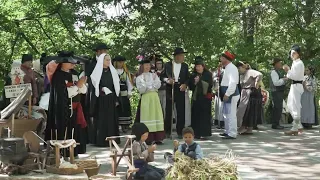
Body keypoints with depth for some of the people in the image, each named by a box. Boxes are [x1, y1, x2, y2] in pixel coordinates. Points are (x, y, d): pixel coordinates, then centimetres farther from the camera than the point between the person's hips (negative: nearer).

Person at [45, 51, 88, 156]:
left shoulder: (74, 74, 9)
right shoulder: (57, 76, -12)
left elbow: (84, 91, 8)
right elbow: (64, 93, -21)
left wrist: (82, 83, -13)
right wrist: (77, 85, -15)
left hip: (75, 108, 7)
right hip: (62, 110, -7)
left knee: (75, 132, 7)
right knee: (63, 132, -4)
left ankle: (73, 152, 16)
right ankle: (62, 153, 4)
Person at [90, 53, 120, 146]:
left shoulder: (113, 71, 8)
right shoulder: (97, 72, -2)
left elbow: (116, 86, 7)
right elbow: (94, 86, -4)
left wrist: (116, 99, 3)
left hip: (111, 100, 3)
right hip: (100, 100, -3)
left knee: (111, 119, 5)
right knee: (101, 120, 0)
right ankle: (100, 140, 6)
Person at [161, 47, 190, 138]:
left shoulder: (185, 66, 10)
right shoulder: (167, 65, 4)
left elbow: (187, 78, 9)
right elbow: (162, 76, 6)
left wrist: (185, 84, -10)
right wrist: (167, 80, -13)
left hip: (180, 90, 1)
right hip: (170, 90, -1)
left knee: (181, 111, 1)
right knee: (168, 111, 2)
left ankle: (180, 132, 10)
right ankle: (167, 132, 12)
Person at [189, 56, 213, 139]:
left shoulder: (208, 74, 1)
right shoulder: (193, 75, 9)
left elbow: (210, 85, -5)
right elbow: (190, 86, 9)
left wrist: (200, 81, -13)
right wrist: (195, 83, -11)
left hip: (205, 97, -3)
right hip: (195, 97, 3)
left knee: (204, 116, -4)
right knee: (196, 115, 1)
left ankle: (204, 133, -1)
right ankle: (196, 133, 7)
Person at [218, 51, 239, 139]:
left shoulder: (232, 68, -15)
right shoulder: (227, 68, 17)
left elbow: (233, 83, -24)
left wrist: (227, 94, -26)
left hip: (231, 94, -11)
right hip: (227, 94, 11)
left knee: (231, 114, -9)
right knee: (226, 114, 18)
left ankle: (232, 134, -5)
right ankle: (227, 131, 28)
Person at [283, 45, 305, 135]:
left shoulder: (299, 63, -13)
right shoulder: (294, 63, 17)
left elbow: (295, 76, -19)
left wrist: (288, 70, -16)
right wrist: (288, 70, 9)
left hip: (297, 86, -10)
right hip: (294, 86, 10)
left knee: (295, 106, -7)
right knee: (290, 106, 13)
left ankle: (295, 129, -3)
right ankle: (299, 126, 18)